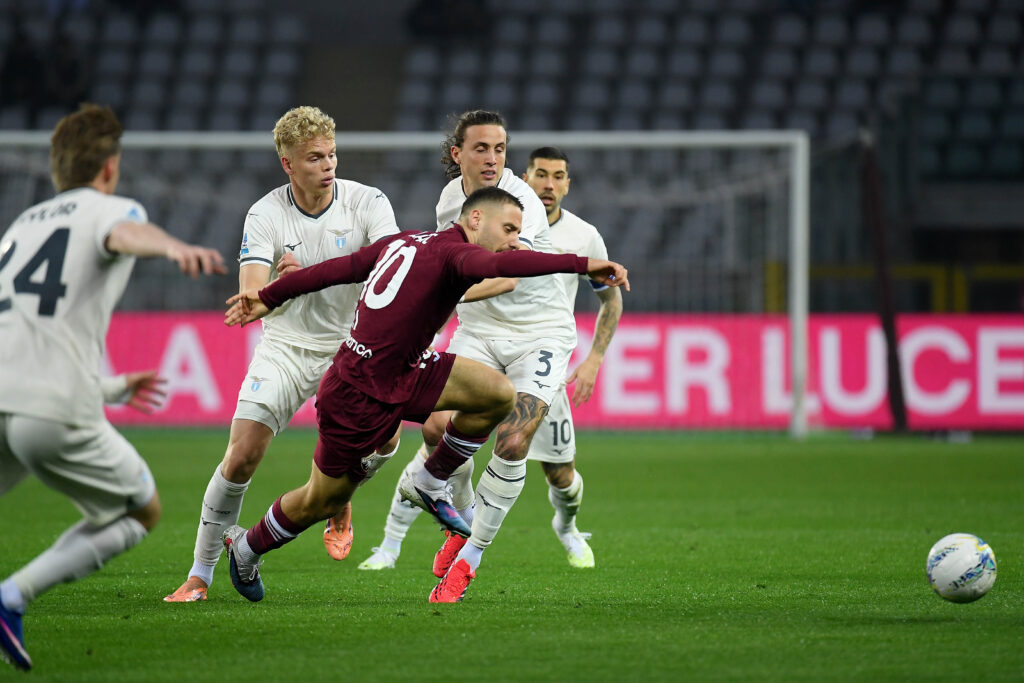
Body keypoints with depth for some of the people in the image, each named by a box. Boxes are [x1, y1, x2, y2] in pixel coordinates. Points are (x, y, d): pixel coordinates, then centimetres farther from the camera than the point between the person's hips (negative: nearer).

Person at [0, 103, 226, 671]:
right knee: (142, 512, 16)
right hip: (56, 410, -5)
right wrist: (174, 247, -42)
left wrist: (110, 388, 51)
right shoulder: (109, 209, 11)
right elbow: (125, 235, -18)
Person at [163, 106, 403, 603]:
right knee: (241, 456, -11)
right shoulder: (265, 216, -13)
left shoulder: (367, 202, -11)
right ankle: (200, 574, 3)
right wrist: (283, 282, -45)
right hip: (286, 346, -1)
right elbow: (248, 299, -22)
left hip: (351, 343, 1)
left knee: (384, 435, -22)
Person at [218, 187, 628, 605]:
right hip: (358, 395, -9)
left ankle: (431, 486, 11)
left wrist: (268, 298, 20)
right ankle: (246, 548, 38)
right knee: (321, 503, 12)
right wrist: (582, 265, -45)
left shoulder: (406, 243, 6)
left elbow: (335, 269, 11)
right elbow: (500, 264, -42)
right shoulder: (453, 253, -19)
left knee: (499, 394, -7)